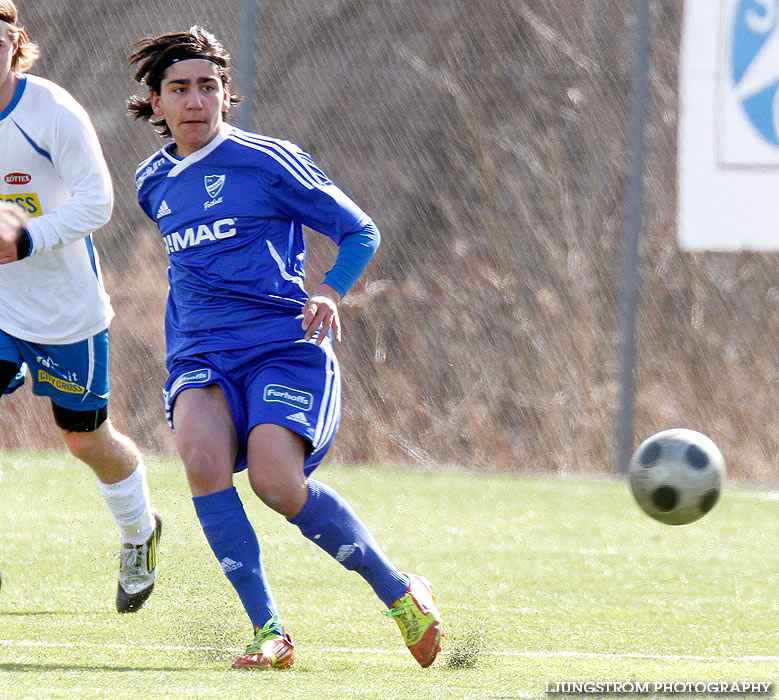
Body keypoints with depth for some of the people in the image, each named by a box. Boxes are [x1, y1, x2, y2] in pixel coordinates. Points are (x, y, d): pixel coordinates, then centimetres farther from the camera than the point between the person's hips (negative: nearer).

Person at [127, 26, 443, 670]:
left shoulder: (268, 161, -1)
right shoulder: (154, 182, 17)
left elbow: (360, 232, 3)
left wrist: (329, 291, -16)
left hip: (283, 347, -4)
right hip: (200, 358, 4)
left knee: (276, 479, -28)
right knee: (202, 454, -29)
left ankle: (400, 592, -4)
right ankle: (268, 633, -25)